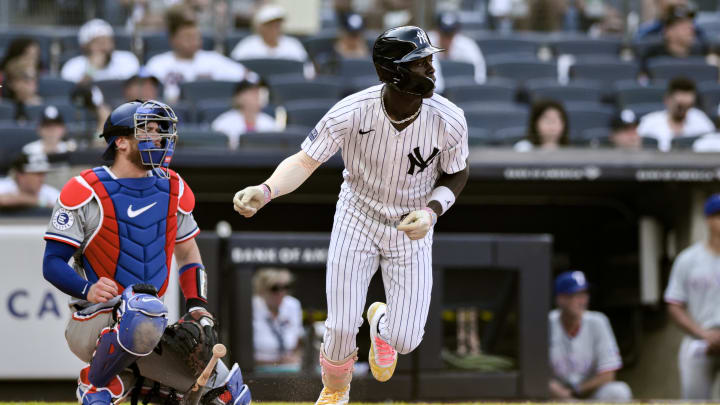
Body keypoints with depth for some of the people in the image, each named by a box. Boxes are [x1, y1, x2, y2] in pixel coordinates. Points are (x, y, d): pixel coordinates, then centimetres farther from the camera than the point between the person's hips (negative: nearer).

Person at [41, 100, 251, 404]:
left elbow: (188, 253, 22)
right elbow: (53, 263, -8)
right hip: (94, 322, -6)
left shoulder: (173, 189, 9)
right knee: (145, 314, -41)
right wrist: (88, 290, -27)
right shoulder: (85, 193, -9)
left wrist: (197, 307, 7)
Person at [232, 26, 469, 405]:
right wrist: (266, 190, -41)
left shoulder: (449, 121, -23)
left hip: (411, 229, 1)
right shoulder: (350, 113, -27)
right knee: (341, 327, -5)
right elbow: (304, 161, -22)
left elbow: (456, 173, -3)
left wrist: (432, 211, -21)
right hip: (357, 218, -1)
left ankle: (382, 323, 37)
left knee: (406, 340, -4)